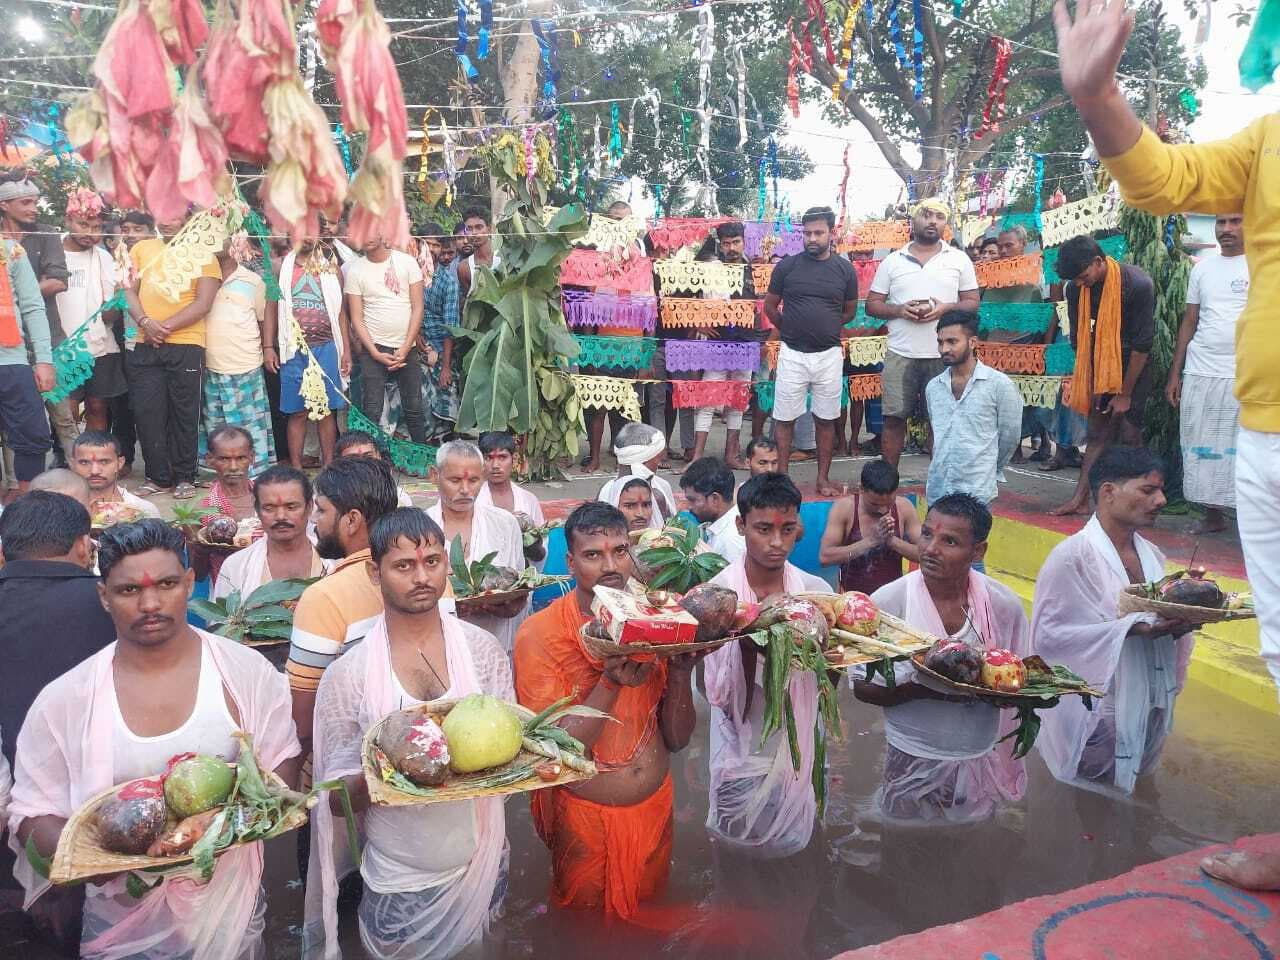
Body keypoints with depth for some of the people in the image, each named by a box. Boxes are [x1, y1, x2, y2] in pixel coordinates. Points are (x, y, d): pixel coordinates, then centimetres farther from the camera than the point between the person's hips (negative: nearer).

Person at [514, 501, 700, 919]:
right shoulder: (540, 634, -17)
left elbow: (677, 739, -4)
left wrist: (680, 673, -22)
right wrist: (611, 684, -33)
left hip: (655, 806, 4)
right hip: (583, 816, -3)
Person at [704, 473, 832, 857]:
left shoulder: (817, 591, -5)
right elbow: (719, 695, -17)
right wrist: (746, 639, -31)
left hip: (796, 747, 3)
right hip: (741, 750, -3)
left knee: (791, 845, 17)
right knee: (737, 847, 13)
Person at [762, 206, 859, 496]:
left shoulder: (845, 269, 1)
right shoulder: (787, 266, -2)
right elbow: (770, 307, 9)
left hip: (829, 355, 1)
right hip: (792, 354, -1)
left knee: (826, 419, 8)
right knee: (784, 418, 3)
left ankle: (823, 479, 17)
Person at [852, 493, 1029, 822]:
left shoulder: (1004, 604, -7)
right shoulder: (887, 602, -15)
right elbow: (862, 687, -10)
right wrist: (921, 689, -27)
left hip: (983, 757, 3)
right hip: (914, 762, -2)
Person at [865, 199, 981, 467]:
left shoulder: (959, 259, 7)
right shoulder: (892, 261, 7)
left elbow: (973, 303, 7)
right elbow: (872, 304, 7)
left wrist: (946, 308, -13)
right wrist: (899, 309, -13)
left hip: (943, 355, 0)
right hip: (900, 354, 0)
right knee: (894, 418, 2)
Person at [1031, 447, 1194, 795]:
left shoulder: (1152, 555, 10)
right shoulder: (1072, 554, -16)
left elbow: (1160, 623, 18)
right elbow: (1048, 634, -21)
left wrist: (1182, 620, -5)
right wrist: (1131, 628, -25)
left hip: (1147, 710, 8)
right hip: (1091, 714, -8)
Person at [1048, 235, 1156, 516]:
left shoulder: (1138, 284, -24)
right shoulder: (1075, 288, -10)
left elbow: (1142, 343, -19)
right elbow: (1079, 338, -1)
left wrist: (1125, 393, -15)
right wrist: (1091, 383, -2)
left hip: (1134, 364, -4)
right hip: (1102, 361, 4)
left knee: (1128, 435, -5)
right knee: (1098, 432, 3)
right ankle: (1080, 499, 2)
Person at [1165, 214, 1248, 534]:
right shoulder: (1202, 267, 12)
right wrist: (1174, 375, 11)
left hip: (1246, 376, -4)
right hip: (1199, 374, 4)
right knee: (1201, 448, 6)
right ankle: (1213, 514, 17)